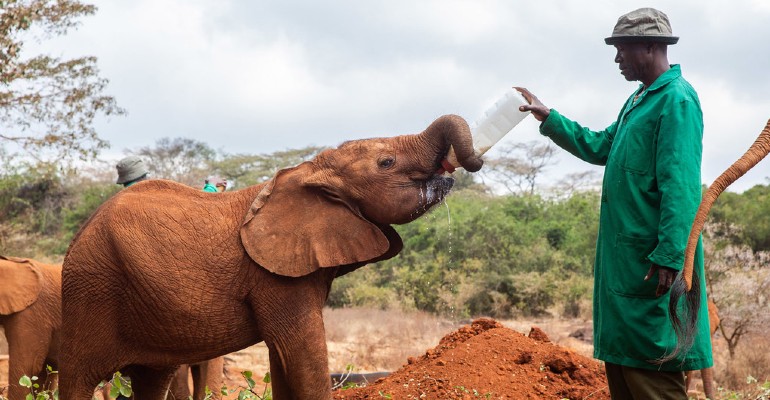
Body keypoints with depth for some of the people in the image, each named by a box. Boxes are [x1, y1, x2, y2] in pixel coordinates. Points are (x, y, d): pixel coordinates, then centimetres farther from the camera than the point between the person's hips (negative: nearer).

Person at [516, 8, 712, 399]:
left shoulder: (676, 100, -13)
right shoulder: (639, 100, 18)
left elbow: (680, 187, -21)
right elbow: (600, 147, 28)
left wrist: (668, 257, -26)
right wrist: (548, 117, 23)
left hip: (651, 263, -10)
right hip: (624, 260, 10)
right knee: (621, 364, 14)